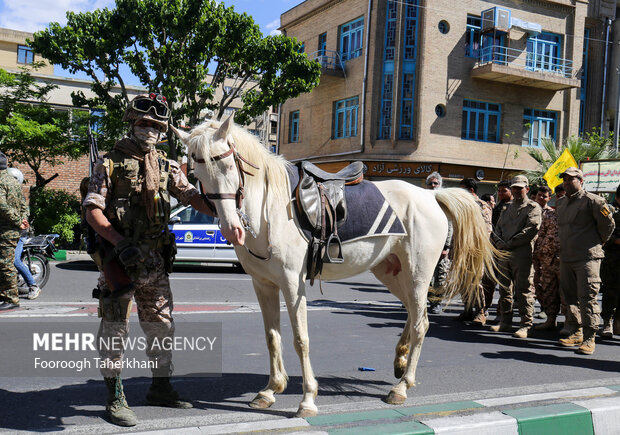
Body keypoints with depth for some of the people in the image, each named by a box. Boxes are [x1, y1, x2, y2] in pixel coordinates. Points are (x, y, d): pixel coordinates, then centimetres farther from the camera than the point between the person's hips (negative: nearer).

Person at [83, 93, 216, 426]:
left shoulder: (166, 167, 12)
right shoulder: (110, 163, -2)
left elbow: (192, 197, 4)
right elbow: (92, 211, -8)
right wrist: (121, 243, -21)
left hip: (155, 260, 5)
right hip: (119, 257, -5)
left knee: (162, 325, 13)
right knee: (115, 327, 0)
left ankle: (160, 388, 29)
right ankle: (115, 398, 12)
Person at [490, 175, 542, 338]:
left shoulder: (533, 207, 1)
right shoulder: (507, 207, 21)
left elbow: (531, 229, -12)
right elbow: (498, 228, 18)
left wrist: (510, 243, -14)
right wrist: (499, 242, -4)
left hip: (522, 254, -7)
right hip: (504, 253, 7)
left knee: (524, 291, -6)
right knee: (504, 289, 11)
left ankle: (525, 325, 0)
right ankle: (505, 322, 20)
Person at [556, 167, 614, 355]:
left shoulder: (591, 200, -8)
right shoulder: (561, 203, 15)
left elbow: (608, 223, -4)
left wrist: (598, 242, 6)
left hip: (587, 257, -7)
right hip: (566, 258, 8)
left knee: (587, 297, -8)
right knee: (570, 297, 12)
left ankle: (589, 339, -4)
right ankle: (576, 333, 23)